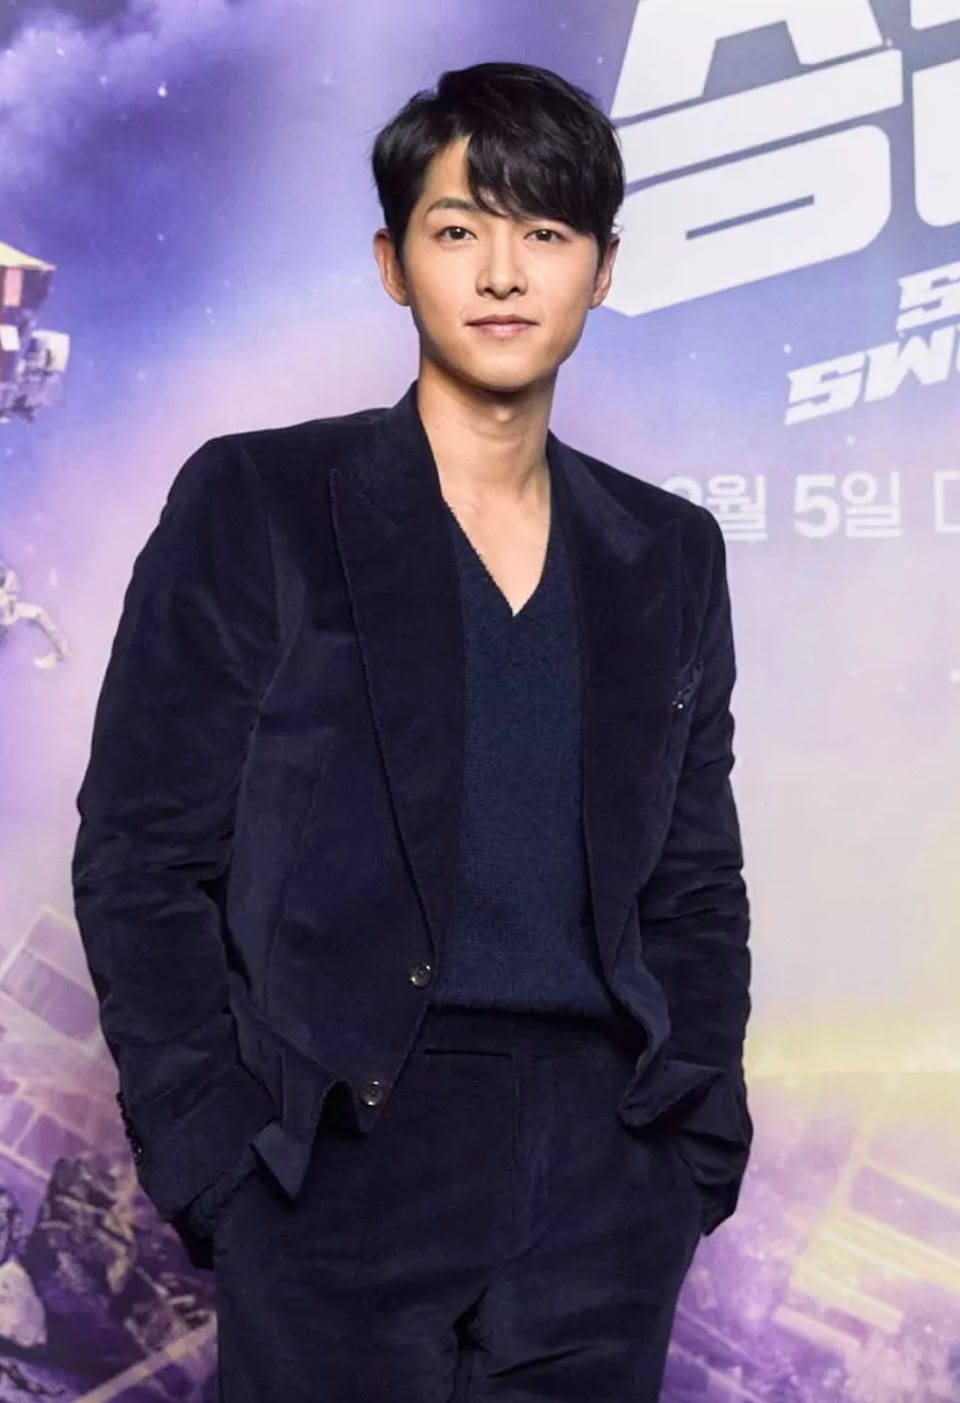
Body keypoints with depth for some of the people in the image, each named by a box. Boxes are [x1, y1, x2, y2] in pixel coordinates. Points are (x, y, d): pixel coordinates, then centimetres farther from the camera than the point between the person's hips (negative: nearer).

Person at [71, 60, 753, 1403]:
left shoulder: (669, 551, 10)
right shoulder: (253, 503, -2)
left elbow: (695, 881, 13)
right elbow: (140, 858, -4)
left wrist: (699, 1144, 3)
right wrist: (219, 1164, -9)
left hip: (604, 1188, 4)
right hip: (343, 1170, -3)